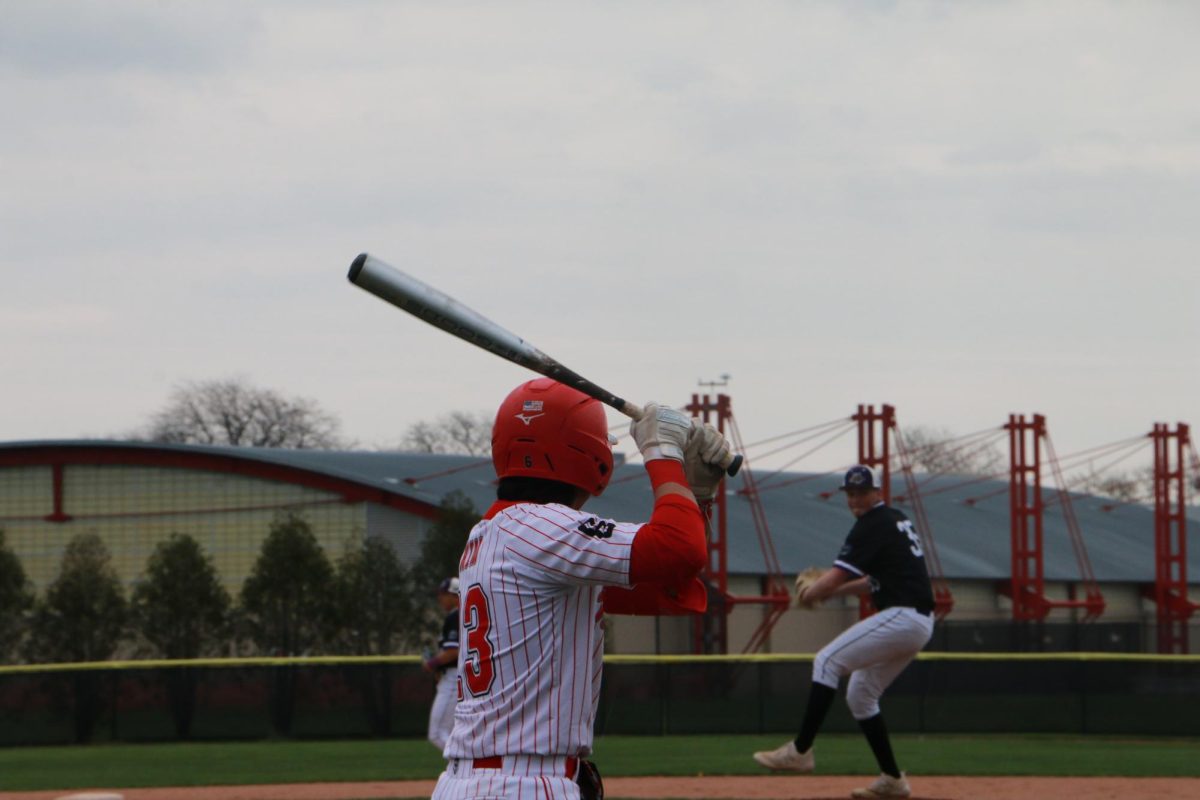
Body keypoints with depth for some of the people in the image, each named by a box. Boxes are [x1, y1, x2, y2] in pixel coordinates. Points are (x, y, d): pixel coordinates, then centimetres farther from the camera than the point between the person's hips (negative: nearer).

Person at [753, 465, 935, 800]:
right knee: (860, 694, 15)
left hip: (901, 617, -10)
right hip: (919, 622, 10)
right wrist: (833, 591, 21)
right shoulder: (898, 520, 22)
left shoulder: (873, 524, -9)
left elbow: (836, 576, -16)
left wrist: (809, 594, 2)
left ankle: (799, 751, -18)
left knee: (827, 661, -12)